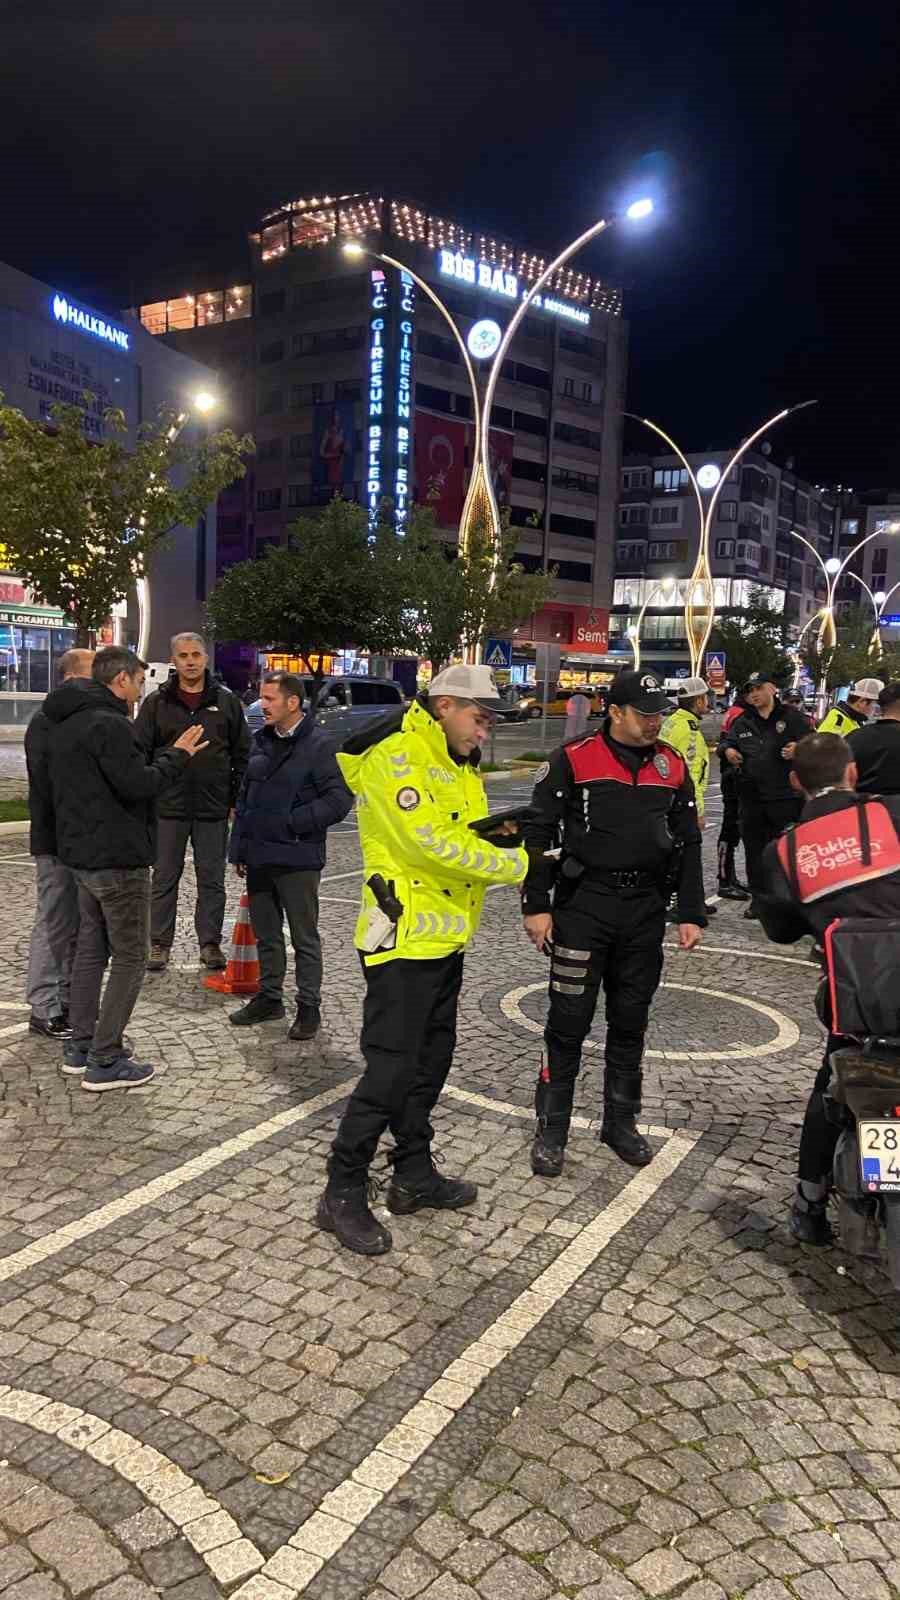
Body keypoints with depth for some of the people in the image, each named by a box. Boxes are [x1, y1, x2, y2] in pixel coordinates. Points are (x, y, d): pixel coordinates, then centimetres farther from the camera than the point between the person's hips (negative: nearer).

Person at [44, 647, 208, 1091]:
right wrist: (176, 755, -9)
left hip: (81, 854, 10)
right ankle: (104, 1061, 0)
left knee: (90, 948, 18)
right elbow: (138, 784, -24)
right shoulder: (109, 724, -19)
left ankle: (81, 1045, 25)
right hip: (117, 859, -10)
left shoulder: (67, 723, 12)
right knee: (129, 957, -2)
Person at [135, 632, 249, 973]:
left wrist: (238, 798, 2)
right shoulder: (156, 702, 4)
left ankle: (210, 943, 18)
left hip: (213, 808, 1)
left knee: (212, 880, 8)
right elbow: (140, 751, 3)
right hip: (168, 806, 0)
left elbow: (242, 754, 9)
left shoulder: (226, 702, 6)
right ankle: (160, 944, 18)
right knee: (165, 879, 8)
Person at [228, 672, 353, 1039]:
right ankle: (269, 998, 32)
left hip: (297, 859, -7)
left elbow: (340, 799, -16)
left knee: (304, 938, 5)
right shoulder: (261, 741, 11)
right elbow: (245, 797, 16)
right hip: (259, 857, 7)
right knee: (266, 934, 18)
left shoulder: (318, 745, -11)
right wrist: (240, 849, 13)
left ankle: (309, 1006, 17)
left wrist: (291, 822, -17)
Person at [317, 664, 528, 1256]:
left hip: (445, 937, 10)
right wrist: (517, 865, -18)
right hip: (404, 938, -10)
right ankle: (343, 1194, 10)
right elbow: (432, 842, -26)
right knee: (391, 1069, -5)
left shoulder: (457, 763, 14)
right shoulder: (394, 757, -17)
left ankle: (414, 1174, 32)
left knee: (431, 1062, 17)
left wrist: (503, 835, -5)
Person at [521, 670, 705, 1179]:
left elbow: (689, 844, 12)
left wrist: (692, 915, 8)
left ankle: (621, 1123, 29)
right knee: (569, 1022, 1)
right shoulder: (573, 761, -5)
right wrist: (537, 905, -9)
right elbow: (540, 833, -4)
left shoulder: (673, 767, 8)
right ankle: (551, 1131, 14)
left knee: (630, 1023, 13)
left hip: (646, 910, 4)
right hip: (583, 906, -4)